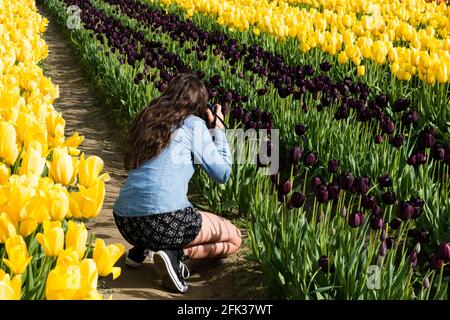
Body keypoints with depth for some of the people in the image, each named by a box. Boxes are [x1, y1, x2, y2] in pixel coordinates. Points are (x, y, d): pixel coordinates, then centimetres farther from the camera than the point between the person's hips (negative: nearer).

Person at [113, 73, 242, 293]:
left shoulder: (147, 120, 17)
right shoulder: (194, 124, 1)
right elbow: (222, 174, 4)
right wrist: (218, 129, 17)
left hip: (124, 222, 7)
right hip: (165, 222, -7)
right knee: (234, 239, 18)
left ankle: (140, 249, 16)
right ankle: (176, 254, -7)